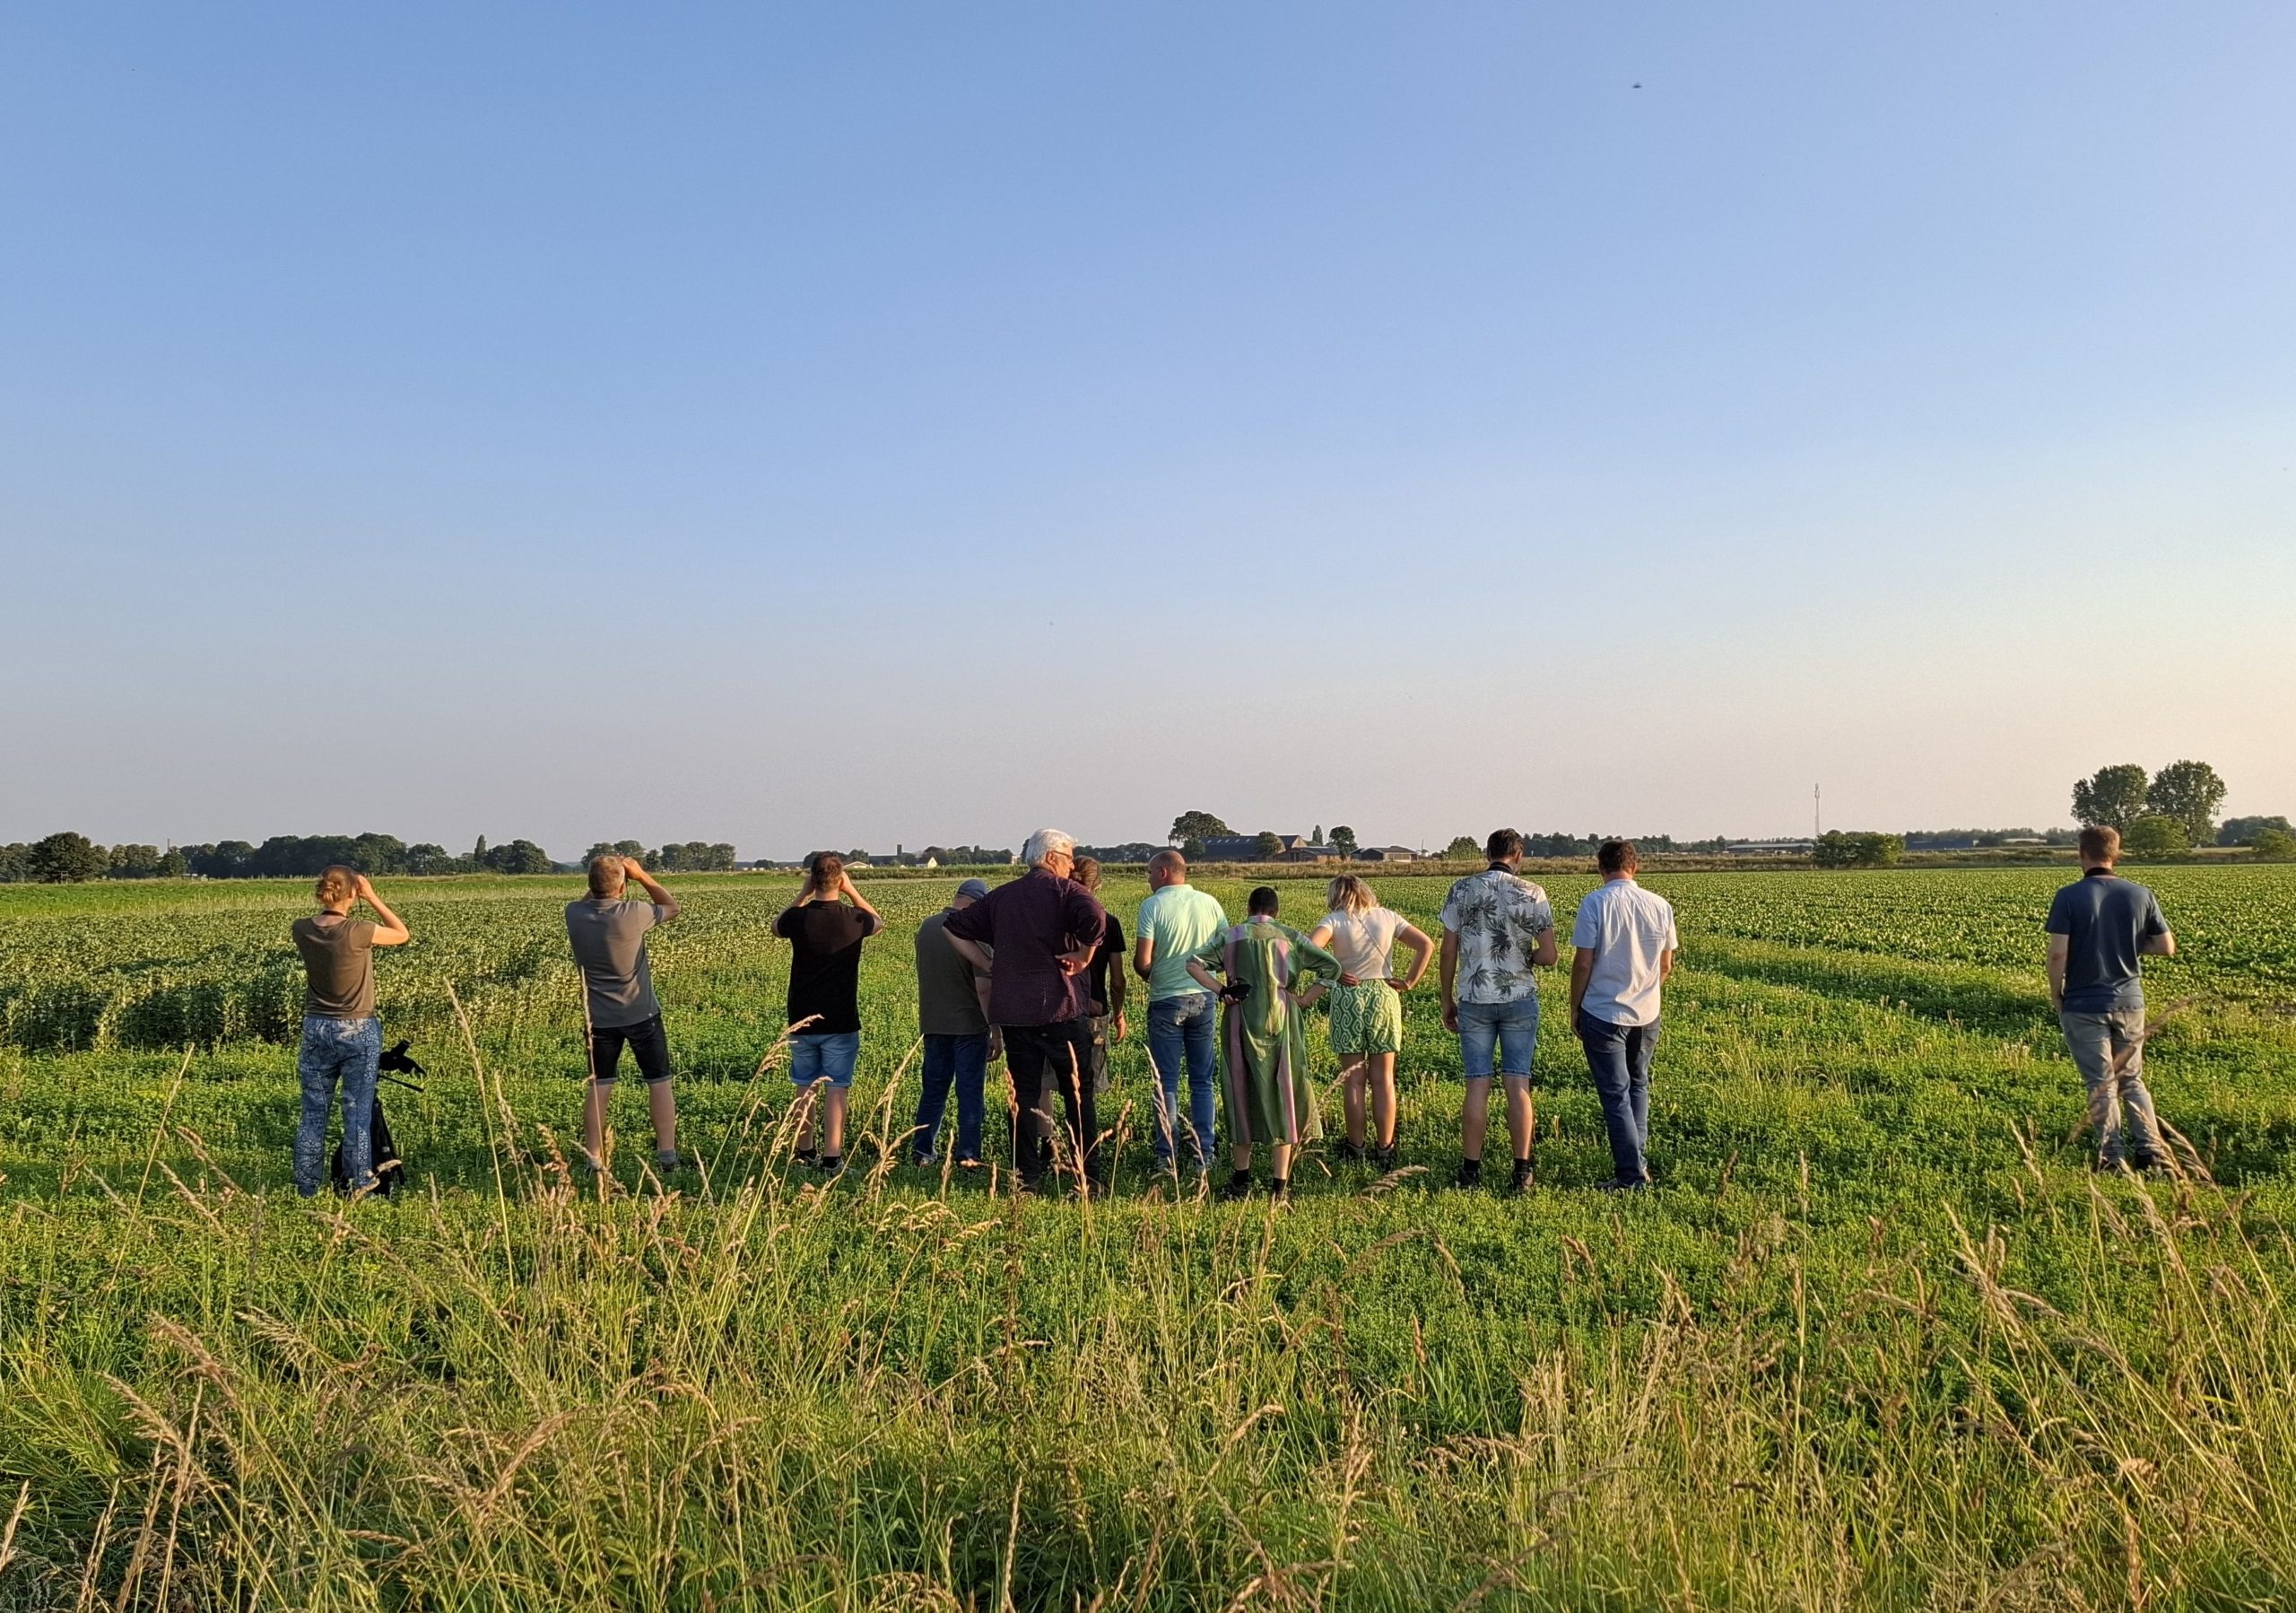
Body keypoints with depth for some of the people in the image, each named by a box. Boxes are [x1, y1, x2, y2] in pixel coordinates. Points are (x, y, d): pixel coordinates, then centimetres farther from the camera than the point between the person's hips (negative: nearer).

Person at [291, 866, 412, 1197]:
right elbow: (403, 935, -2)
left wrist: (331, 902, 8)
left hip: (316, 1029, 5)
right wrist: (372, 897, -3)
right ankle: (358, 1186, 10)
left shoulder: (302, 930, -5)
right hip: (358, 1032, -5)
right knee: (358, 1113, 4)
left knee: (313, 1112, 12)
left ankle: (306, 1188, 19)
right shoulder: (357, 932, -20)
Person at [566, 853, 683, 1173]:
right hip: (641, 1015, -3)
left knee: (599, 1087, 12)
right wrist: (642, 875, -1)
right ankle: (667, 1155, 7)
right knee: (659, 1082, 7)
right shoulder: (633, 914, -20)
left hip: (598, 1018, 3)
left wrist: (600, 882, 7)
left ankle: (592, 1158, 13)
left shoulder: (574, 915, -8)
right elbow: (672, 907, 0)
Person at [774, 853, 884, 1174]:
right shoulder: (854, 919, -10)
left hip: (802, 1020, 2)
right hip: (841, 1022, -2)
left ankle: (805, 1153, 25)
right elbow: (878, 922, 16)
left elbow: (776, 926, 18)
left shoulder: (798, 918, -8)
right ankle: (832, 1159, -3)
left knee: (805, 1089, 14)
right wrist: (851, 890, 13)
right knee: (836, 1090, 0)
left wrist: (804, 893, 13)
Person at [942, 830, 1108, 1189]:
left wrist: (988, 966, 14)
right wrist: (1084, 955, -9)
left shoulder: (1000, 897, 14)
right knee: (1078, 1092, 6)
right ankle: (1088, 1174, 7)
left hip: (1012, 1011, 4)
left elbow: (952, 928, 18)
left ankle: (1026, 1173, 11)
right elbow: (1096, 918, -25)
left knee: (1024, 1093, 10)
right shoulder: (1066, 891, -3)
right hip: (1059, 1008, -4)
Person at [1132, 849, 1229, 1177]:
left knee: (1166, 1083, 5)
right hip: (1204, 999, 3)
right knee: (1203, 1082, 10)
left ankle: (1167, 1157, 7)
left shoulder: (1153, 906, -9)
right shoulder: (1210, 903, 2)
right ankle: (1203, 1155, 11)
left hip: (1167, 1001, -3)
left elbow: (1142, 962, -12)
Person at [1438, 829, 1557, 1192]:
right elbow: (1548, 956, -6)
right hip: (1520, 999, 0)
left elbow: (1448, 951, -1)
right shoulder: (1533, 894, -4)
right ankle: (1522, 1169, 6)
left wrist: (1446, 1002, 8)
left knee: (1478, 1085, 4)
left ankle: (1471, 1168, 9)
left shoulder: (1462, 890, -2)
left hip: (1474, 1000, 0)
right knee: (1518, 1085, 4)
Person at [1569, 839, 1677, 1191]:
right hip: (1647, 1015, 5)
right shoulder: (1660, 906, 0)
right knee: (1638, 1086, 22)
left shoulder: (1594, 904, -14)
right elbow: (1665, 966, 8)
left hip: (1603, 1014, -4)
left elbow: (1583, 964, -13)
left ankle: (1631, 1175, 1)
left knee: (1616, 1094, 1)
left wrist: (1574, 1008, 0)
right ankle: (1639, 1160, 26)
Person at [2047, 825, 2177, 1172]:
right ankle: (2151, 1150, 11)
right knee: (2132, 1079, 18)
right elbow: (2168, 948, 2)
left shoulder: (2069, 897, -12)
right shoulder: (2141, 895, -1)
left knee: (2102, 1084, 4)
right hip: (2129, 1001, 4)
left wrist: (2056, 996, -2)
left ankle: (2113, 1157, 7)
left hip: (2084, 1005, -3)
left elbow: (2057, 954, -16)